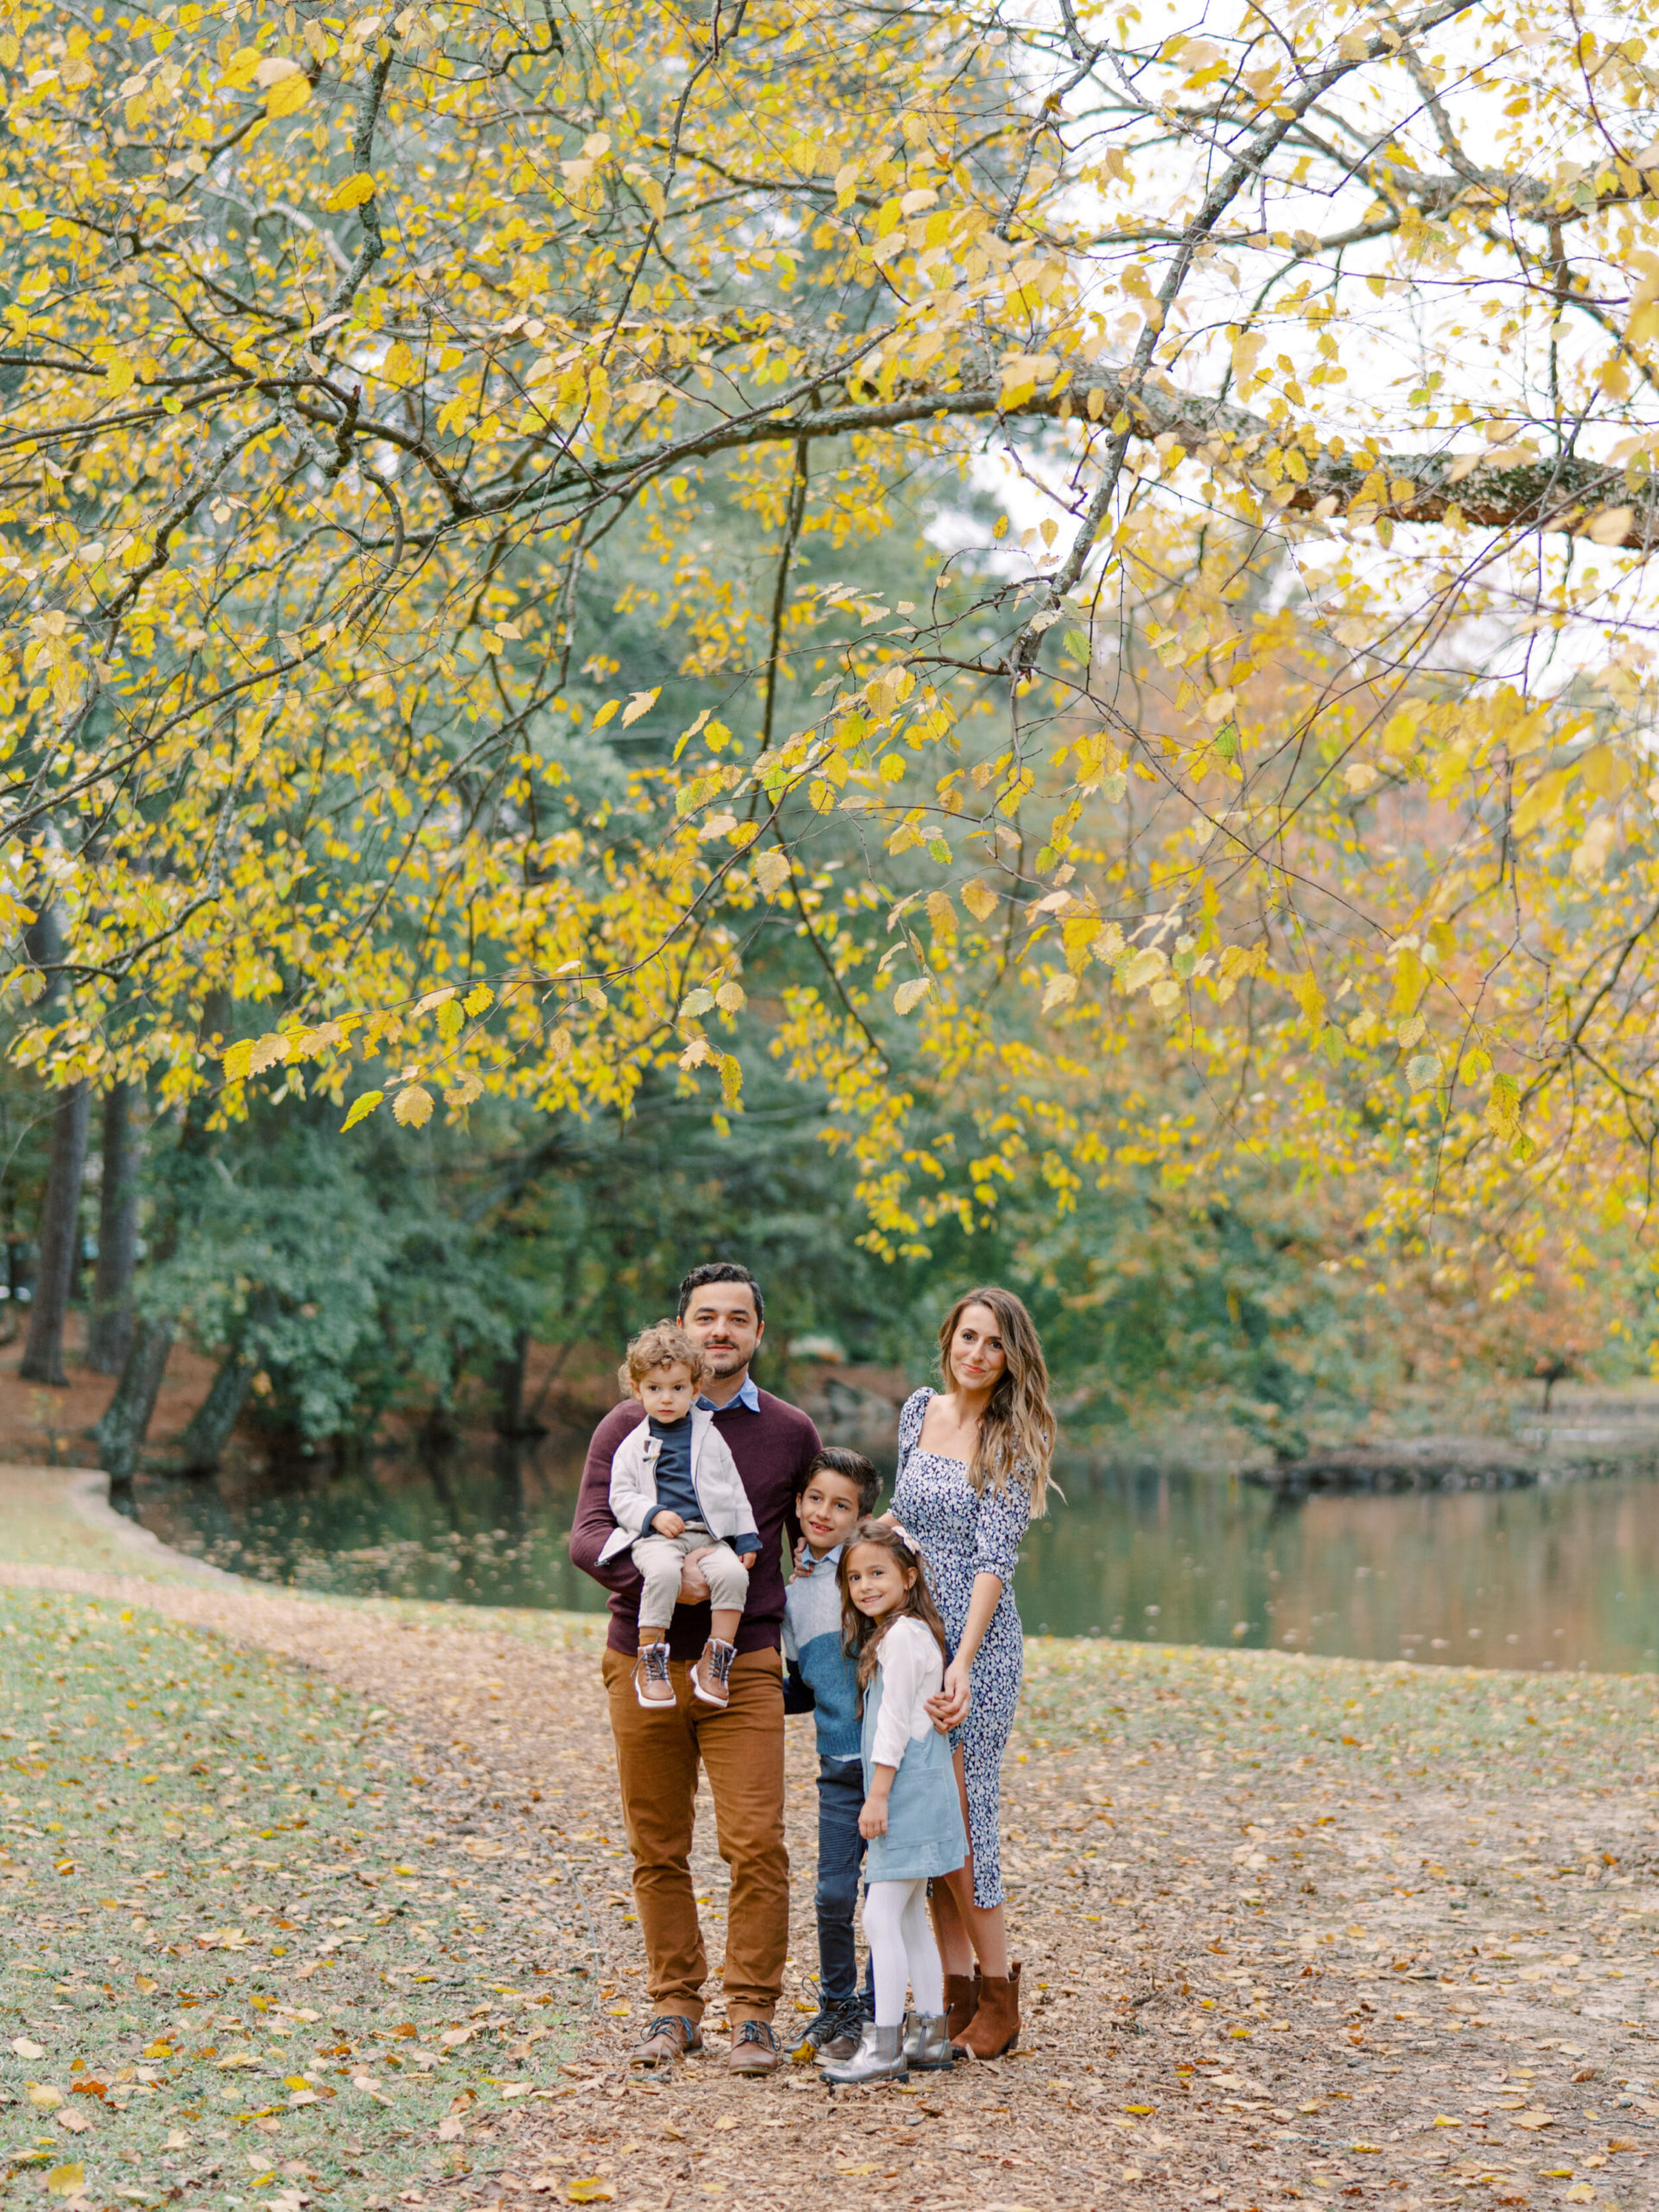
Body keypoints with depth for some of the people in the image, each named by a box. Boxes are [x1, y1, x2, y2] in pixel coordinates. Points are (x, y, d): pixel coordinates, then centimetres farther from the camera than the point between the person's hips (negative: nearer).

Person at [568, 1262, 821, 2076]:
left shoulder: (791, 1433, 7)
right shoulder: (630, 1427, 3)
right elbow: (587, 1537, -6)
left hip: (745, 1670, 0)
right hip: (643, 1664, 0)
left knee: (756, 1846, -8)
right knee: (658, 1851, 6)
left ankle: (752, 2015, 3)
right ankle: (674, 2007, 19)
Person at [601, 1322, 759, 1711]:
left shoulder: (709, 1437, 16)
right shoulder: (633, 1445, 11)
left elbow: (734, 1490, 18)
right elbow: (621, 1496, 7)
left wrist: (746, 1539, 10)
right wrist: (653, 1515, -11)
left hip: (709, 1536, 3)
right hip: (655, 1537, -2)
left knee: (732, 1573, -29)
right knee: (663, 1572, -37)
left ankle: (715, 1660, -18)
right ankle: (649, 1661, -26)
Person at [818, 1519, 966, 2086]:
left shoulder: (902, 1634, -14)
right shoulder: (894, 1633, 17)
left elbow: (895, 1721, -17)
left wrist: (877, 1795, -17)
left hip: (908, 1789, -10)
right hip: (911, 1792, 10)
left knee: (882, 1915, -11)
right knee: (909, 1916, 13)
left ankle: (885, 2047, -11)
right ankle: (930, 2035, 17)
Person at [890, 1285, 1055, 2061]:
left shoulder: (1012, 1441, -9)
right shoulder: (918, 1412, 7)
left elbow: (994, 1559, -16)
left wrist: (963, 1663, -23)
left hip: (976, 1642, -6)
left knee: (960, 1813, -7)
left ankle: (998, 1997, 5)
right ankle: (956, 1989, 13)